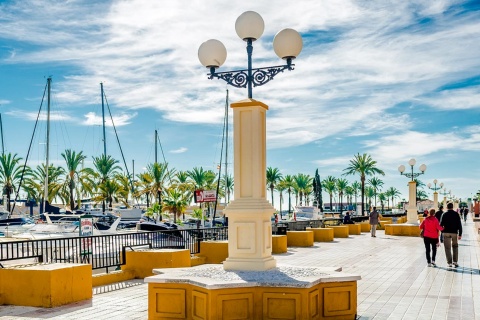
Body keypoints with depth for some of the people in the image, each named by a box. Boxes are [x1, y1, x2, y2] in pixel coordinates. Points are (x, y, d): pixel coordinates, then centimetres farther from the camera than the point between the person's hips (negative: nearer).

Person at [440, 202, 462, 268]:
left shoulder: (444, 214, -3)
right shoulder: (456, 214, 0)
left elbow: (441, 224, -5)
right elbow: (459, 225, -2)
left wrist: (442, 229, 18)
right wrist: (460, 234, 1)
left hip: (446, 233, -1)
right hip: (454, 233, 1)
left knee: (448, 248, 4)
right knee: (455, 247, 18)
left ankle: (450, 263, 2)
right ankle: (455, 261, 14)